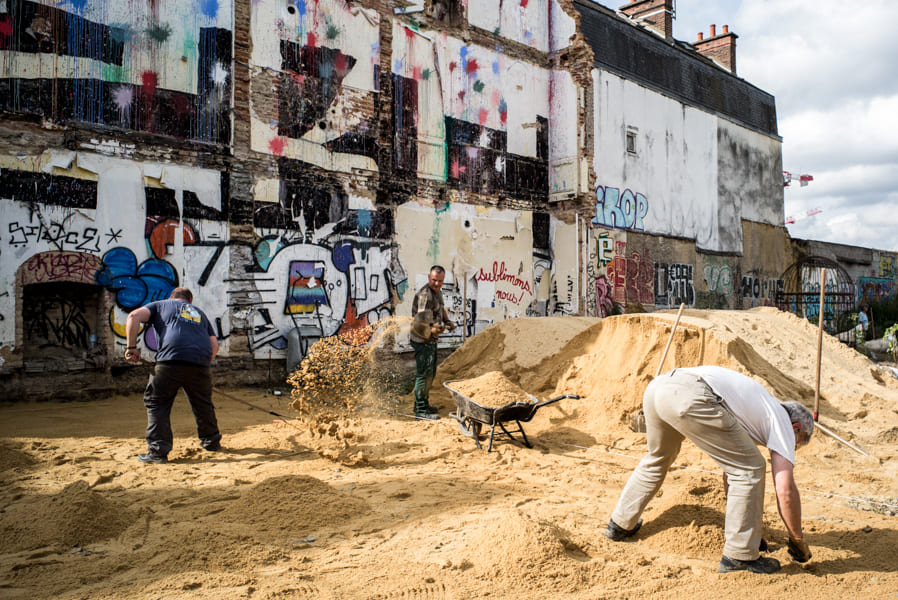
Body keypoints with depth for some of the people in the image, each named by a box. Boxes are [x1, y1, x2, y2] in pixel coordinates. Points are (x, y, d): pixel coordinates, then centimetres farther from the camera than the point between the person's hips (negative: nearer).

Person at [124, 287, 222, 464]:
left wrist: (131, 347, 8)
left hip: (171, 358, -3)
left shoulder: (160, 305, 25)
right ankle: (212, 441, 35)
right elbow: (214, 345, 22)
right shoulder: (199, 313, 33)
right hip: (201, 361, 4)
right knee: (203, 404, 22)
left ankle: (158, 451, 1)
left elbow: (134, 316, 6)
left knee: (156, 403, 8)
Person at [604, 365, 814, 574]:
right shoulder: (782, 422, 19)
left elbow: (729, 467, 45)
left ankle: (620, 524, 43)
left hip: (657, 385, 9)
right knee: (750, 469, 8)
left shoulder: (757, 407, 40)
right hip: (692, 398, -9)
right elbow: (785, 490, 9)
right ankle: (740, 556, 14)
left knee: (657, 457, 33)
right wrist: (798, 540, 24)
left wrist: (742, 523, 52)